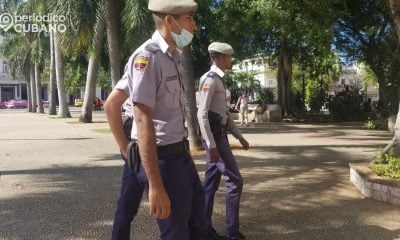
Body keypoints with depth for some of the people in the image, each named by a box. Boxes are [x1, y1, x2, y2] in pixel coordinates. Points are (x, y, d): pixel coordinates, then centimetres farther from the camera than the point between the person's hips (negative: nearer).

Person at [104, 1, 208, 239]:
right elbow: (143, 121, -24)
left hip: (180, 154, 9)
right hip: (162, 158, -9)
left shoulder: (173, 57, 11)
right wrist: (155, 185, -26)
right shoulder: (147, 57, -17)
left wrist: (125, 148, 17)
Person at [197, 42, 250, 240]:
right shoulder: (210, 79, -15)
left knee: (211, 182, 12)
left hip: (219, 135, 10)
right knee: (235, 181, -6)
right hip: (214, 137, -10)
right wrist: (211, 145, -26)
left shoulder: (219, 80, 16)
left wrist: (239, 136, 19)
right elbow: (202, 114, -22)